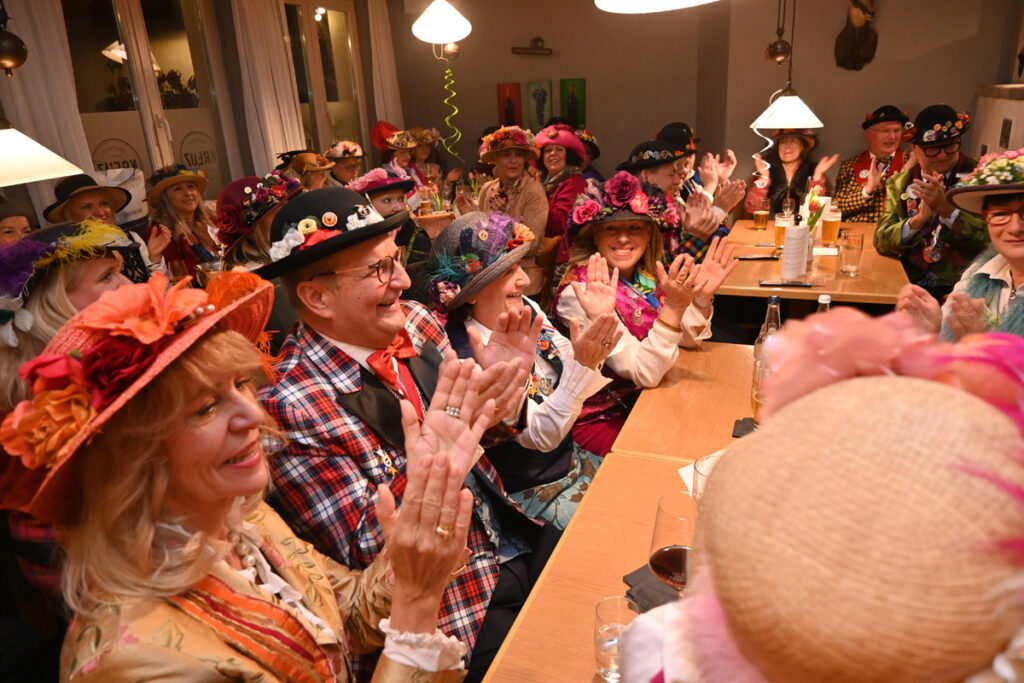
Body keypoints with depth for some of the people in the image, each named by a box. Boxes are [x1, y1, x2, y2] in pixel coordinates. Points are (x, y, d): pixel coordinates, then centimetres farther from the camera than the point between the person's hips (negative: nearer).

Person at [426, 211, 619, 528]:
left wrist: (599, 321, -16)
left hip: (573, 461, 7)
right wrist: (583, 365, -35)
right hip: (530, 495, -7)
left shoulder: (527, 311, -6)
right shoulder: (465, 356, -27)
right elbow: (542, 434, -25)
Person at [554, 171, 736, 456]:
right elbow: (644, 373, -25)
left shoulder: (648, 275, 0)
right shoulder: (579, 294, -21)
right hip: (602, 421, -7)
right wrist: (673, 307, -37)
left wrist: (702, 297, -11)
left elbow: (688, 339, 7)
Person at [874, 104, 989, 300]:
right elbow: (881, 242, 0)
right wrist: (919, 219, -18)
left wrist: (946, 208, -21)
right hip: (910, 286, 3)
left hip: (962, 288, -2)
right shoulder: (899, 184, 8)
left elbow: (990, 238, -8)